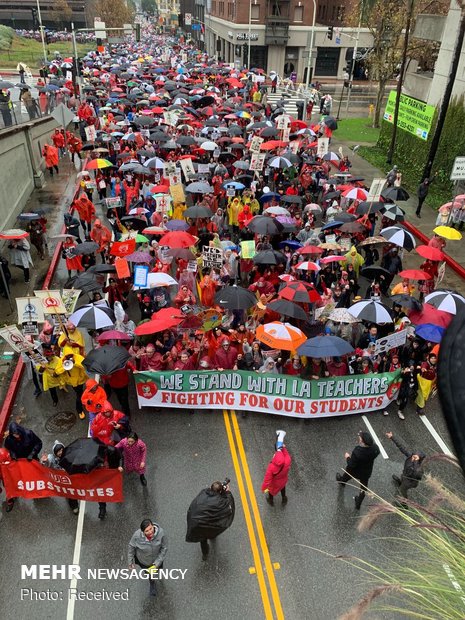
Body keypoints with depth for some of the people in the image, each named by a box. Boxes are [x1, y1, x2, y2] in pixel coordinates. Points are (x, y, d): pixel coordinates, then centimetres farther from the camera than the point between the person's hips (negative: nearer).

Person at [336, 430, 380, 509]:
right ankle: (358, 504, 46)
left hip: (355, 472, -3)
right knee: (363, 488, 26)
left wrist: (347, 457, -10)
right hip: (367, 472, 3)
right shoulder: (375, 448, -28)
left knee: (346, 476, 33)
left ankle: (342, 481, 66)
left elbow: (351, 465, -32)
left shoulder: (357, 452, -43)